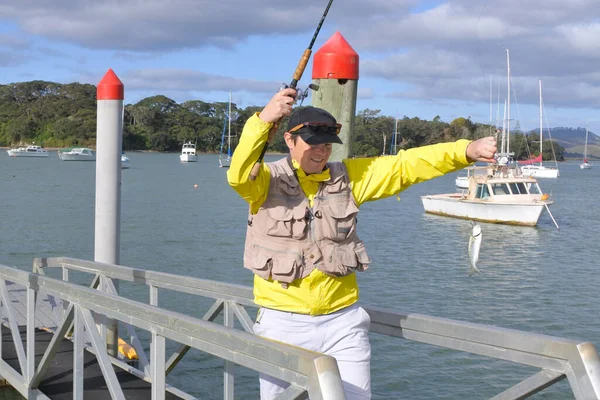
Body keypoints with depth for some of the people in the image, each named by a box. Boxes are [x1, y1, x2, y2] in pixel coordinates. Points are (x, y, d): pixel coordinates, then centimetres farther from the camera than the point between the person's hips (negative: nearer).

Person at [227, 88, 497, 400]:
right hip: (282, 322, -2)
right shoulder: (268, 179, -5)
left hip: (343, 321, 3)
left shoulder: (347, 176, 4)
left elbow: (404, 165, -2)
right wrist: (263, 120, -41)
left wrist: (465, 151, -15)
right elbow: (239, 175, -27)